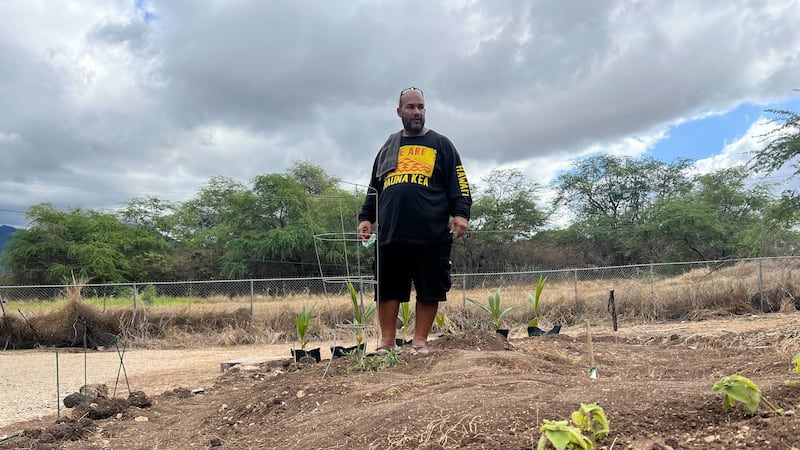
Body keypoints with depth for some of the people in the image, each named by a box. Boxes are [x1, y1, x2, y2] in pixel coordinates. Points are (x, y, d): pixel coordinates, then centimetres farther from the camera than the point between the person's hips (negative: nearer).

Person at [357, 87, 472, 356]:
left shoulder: (441, 145, 11)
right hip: (391, 233, 3)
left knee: (429, 289, 0)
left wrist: (461, 213, -9)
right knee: (388, 289, 3)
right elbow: (373, 188, 23)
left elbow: (458, 183, 4)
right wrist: (366, 218, 13)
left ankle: (419, 341, 10)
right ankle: (387, 342, 11)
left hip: (432, 234, -2)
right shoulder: (388, 147, 20)